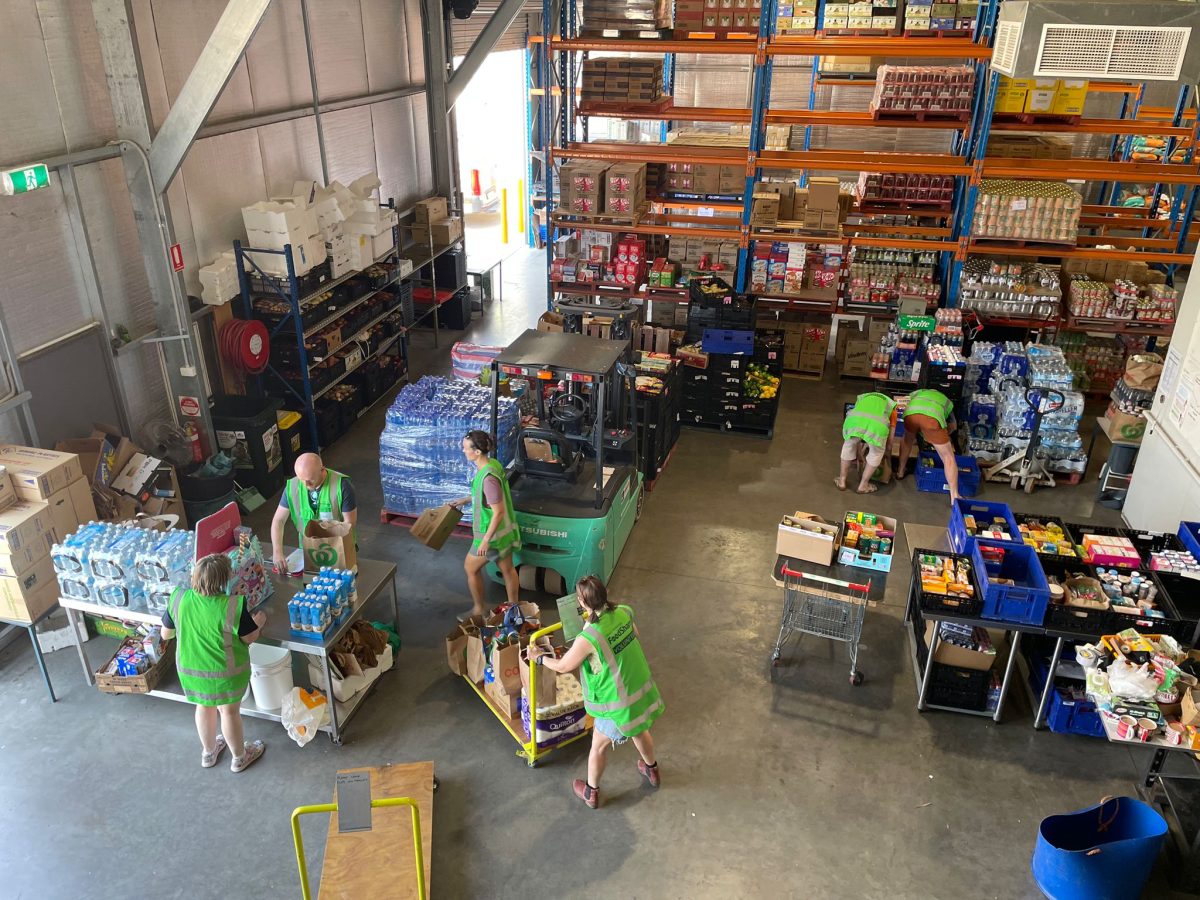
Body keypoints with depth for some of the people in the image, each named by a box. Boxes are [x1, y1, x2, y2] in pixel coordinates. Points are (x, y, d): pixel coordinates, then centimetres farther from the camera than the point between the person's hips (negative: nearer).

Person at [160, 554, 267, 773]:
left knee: (204, 707, 28)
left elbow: (165, 634, -3)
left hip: (190, 668, 4)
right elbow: (250, 638, -16)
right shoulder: (233, 605, -29)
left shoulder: (178, 598, -18)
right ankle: (239, 757, 40)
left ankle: (208, 752, 50)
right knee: (230, 711, 18)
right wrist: (259, 621, 4)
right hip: (224, 672, -4)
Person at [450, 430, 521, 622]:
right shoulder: (493, 464, -2)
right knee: (507, 569, 21)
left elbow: (498, 512, -28)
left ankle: (479, 609, 31)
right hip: (505, 529, 9)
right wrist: (467, 500, 17)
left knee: (470, 568, 13)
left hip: (492, 533, -8)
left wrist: (485, 540, -22)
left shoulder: (488, 477, -31)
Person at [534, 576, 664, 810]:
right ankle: (652, 771, 60)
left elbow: (563, 666, -12)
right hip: (644, 692, 6)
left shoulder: (588, 638, -29)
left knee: (599, 747, 22)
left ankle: (591, 793, 44)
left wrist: (540, 658, 7)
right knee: (640, 731, 35)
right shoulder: (624, 613, -12)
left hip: (619, 707, -5)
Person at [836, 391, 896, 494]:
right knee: (876, 453, 28)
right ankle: (863, 485, 35)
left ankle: (842, 480, 41)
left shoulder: (862, 397, 44)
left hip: (854, 419, 2)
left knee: (849, 447, 32)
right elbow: (890, 437, 37)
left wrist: (858, 454, 59)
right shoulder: (891, 405, 39)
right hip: (878, 425, -1)